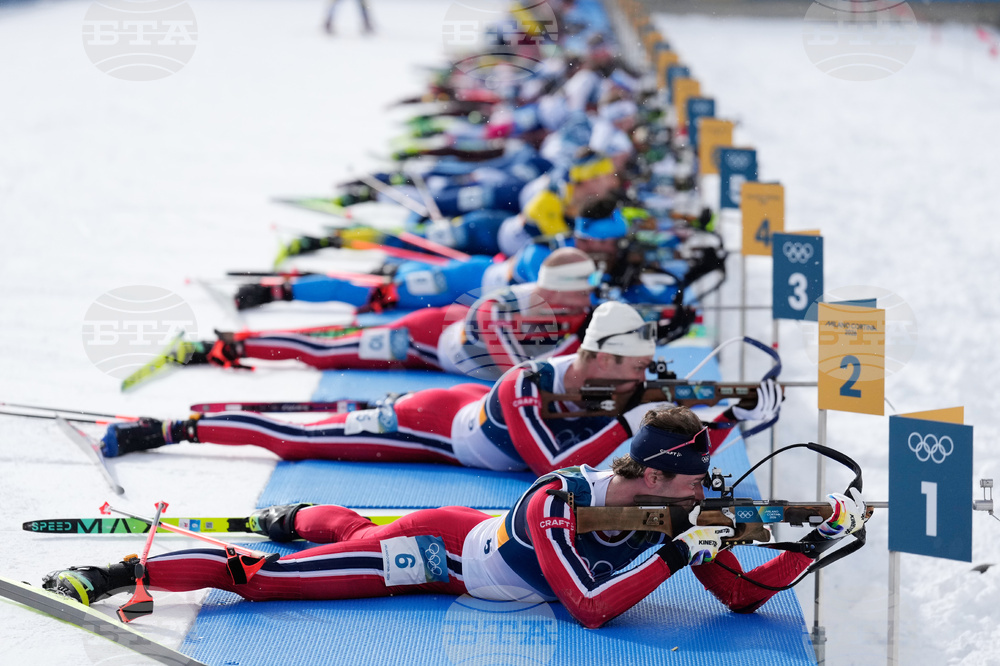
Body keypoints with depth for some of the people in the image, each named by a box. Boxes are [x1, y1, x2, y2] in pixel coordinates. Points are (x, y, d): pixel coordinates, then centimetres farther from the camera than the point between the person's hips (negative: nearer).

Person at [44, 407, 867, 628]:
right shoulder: (557, 502, -35)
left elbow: (745, 595, -13)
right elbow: (589, 608, -40)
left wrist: (816, 543, -26)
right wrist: (673, 555, -40)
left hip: (478, 538, 7)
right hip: (441, 550, -7)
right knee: (274, 575, -6)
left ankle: (293, 516, 58)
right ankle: (120, 571, 2)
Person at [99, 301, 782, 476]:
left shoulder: (622, 386, -13)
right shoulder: (533, 385, -35)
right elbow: (553, 468, -38)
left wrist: (733, 418, -21)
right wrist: (628, 424, -38)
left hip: (474, 411, 6)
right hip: (437, 424, -6)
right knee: (296, 441, 0)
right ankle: (172, 428, 9)